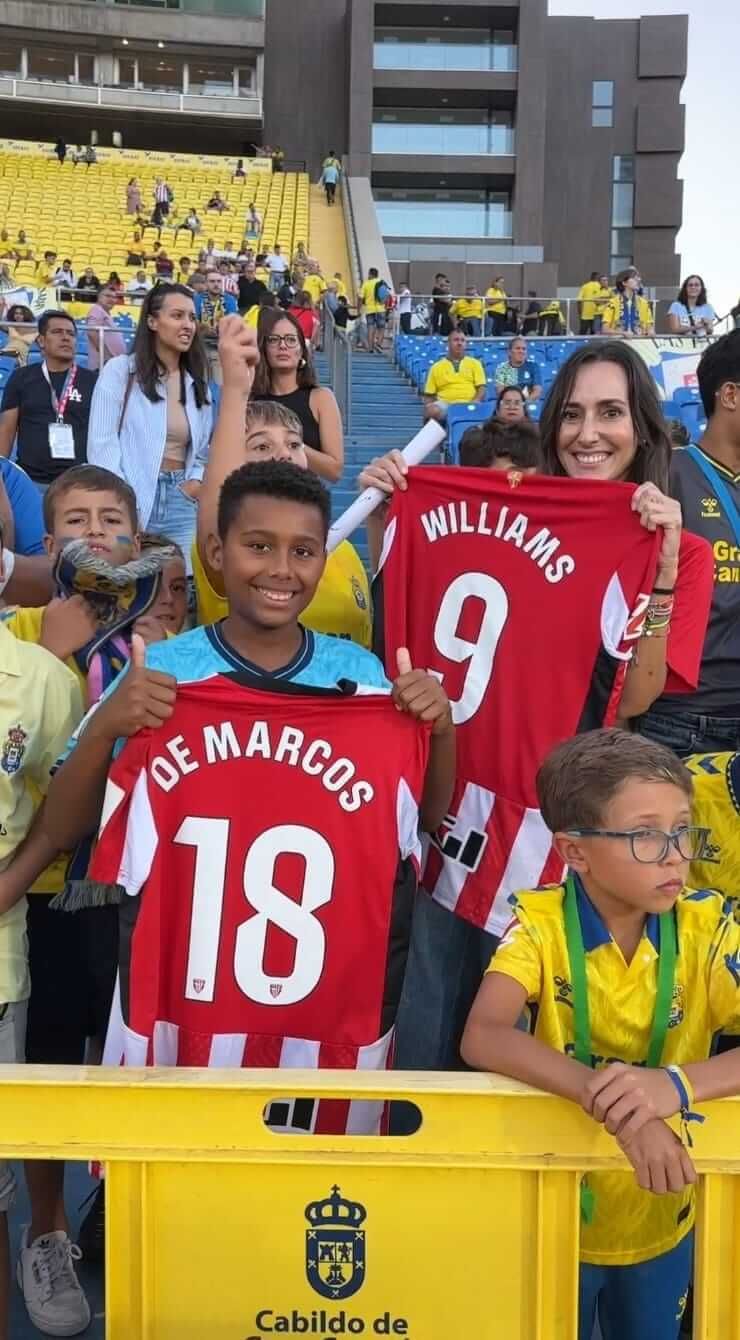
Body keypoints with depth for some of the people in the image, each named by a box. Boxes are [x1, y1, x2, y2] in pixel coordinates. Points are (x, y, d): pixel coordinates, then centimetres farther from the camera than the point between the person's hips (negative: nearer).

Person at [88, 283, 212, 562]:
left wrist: (196, 480, 0)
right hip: (130, 499, -4)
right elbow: (102, 444, -6)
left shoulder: (197, 380, 14)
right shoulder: (120, 370, -1)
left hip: (181, 502, 4)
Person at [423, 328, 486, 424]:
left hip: (468, 404, 0)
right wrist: (428, 407, -7)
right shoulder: (436, 367, 17)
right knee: (432, 411, -35)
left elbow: (482, 389, 8)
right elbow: (429, 395, 15)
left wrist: (473, 405, -12)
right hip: (445, 404, 1)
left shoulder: (475, 363, 17)